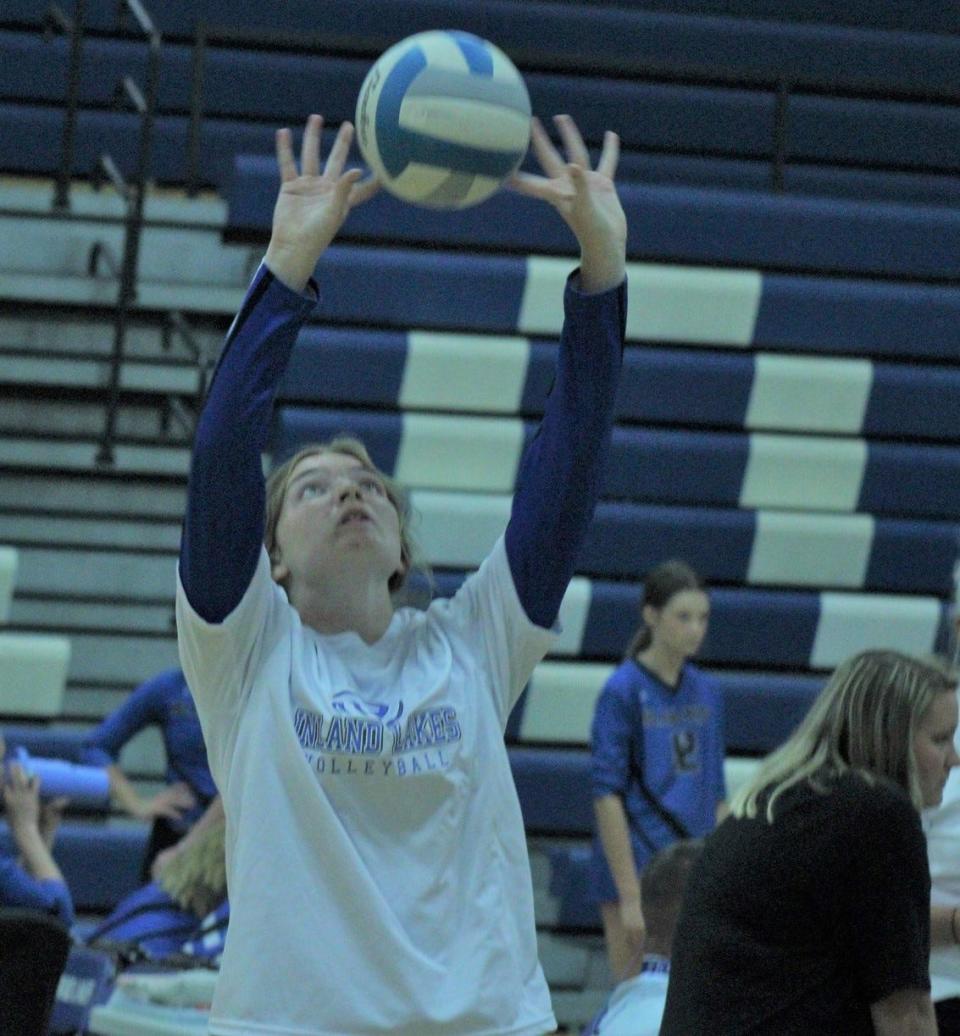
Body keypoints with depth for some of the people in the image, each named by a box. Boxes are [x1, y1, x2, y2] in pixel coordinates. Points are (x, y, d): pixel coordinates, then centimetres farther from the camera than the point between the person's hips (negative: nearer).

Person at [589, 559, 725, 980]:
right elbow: (607, 795, -11)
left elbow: (716, 795, 14)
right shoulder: (624, 691, -8)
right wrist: (630, 895, -16)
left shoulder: (706, 692, 9)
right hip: (638, 872, -5)